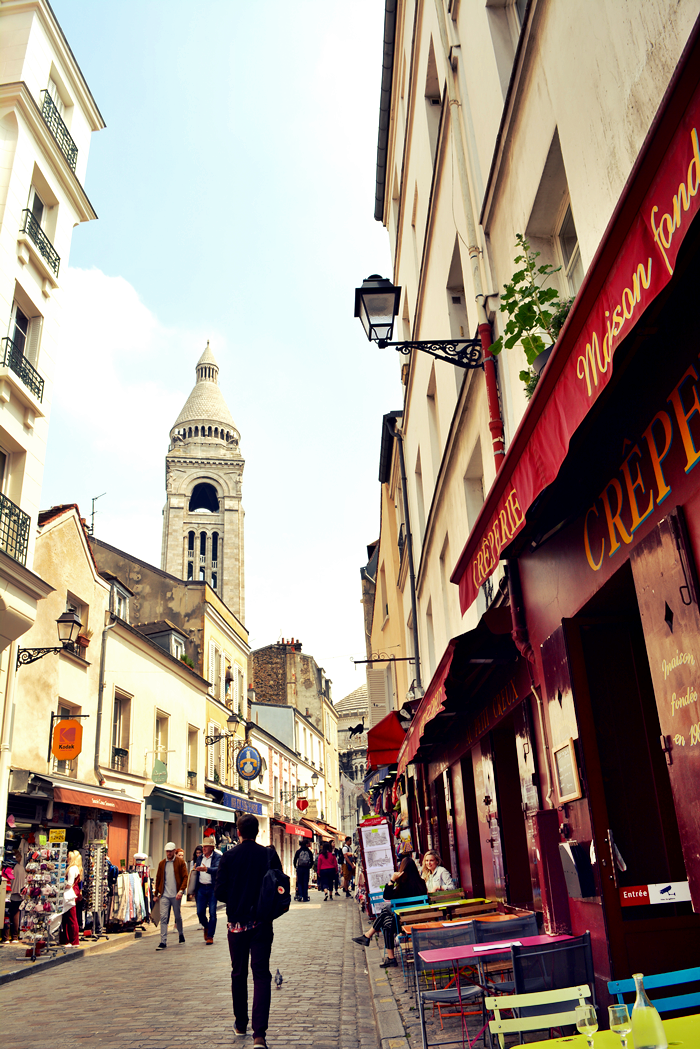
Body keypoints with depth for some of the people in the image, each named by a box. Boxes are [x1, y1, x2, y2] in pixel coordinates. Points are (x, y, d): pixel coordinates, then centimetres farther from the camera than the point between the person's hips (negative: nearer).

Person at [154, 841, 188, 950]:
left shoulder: (180, 862, -1)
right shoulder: (162, 863, 9)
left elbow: (185, 877, -5)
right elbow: (158, 879, 16)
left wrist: (181, 890, -16)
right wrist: (156, 894, 15)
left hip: (176, 895, -2)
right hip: (164, 895, 2)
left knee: (177, 916, 10)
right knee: (163, 918, -6)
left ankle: (181, 934, 33)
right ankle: (163, 942, -3)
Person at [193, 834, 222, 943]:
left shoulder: (217, 857, -7)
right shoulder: (200, 857, 11)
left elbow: (218, 869, -25)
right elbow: (197, 873, 16)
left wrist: (206, 869, -42)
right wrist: (195, 890, 14)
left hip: (212, 888, -5)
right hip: (201, 888, 5)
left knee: (212, 913, -2)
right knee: (200, 912, 4)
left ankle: (210, 936, 10)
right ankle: (206, 927, 33)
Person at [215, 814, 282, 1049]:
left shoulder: (228, 857, -8)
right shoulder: (269, 855, -8)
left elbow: (219, 891, -7)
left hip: (237, 922, 1)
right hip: (261, 923, -1)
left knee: (238, 974, 17)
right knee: (261, 975, 1)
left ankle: (241, 1024, 30)